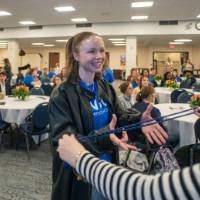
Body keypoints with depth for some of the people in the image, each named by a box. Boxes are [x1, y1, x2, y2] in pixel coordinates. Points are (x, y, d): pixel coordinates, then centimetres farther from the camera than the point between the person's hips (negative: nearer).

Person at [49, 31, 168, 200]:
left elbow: (118, 117, 4)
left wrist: (139, 120, -19)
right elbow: (63, 138, -25)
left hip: (108, 167, 6)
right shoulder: (63, 94, -18)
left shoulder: (106, 88, 2)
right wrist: (103, 137, -40)